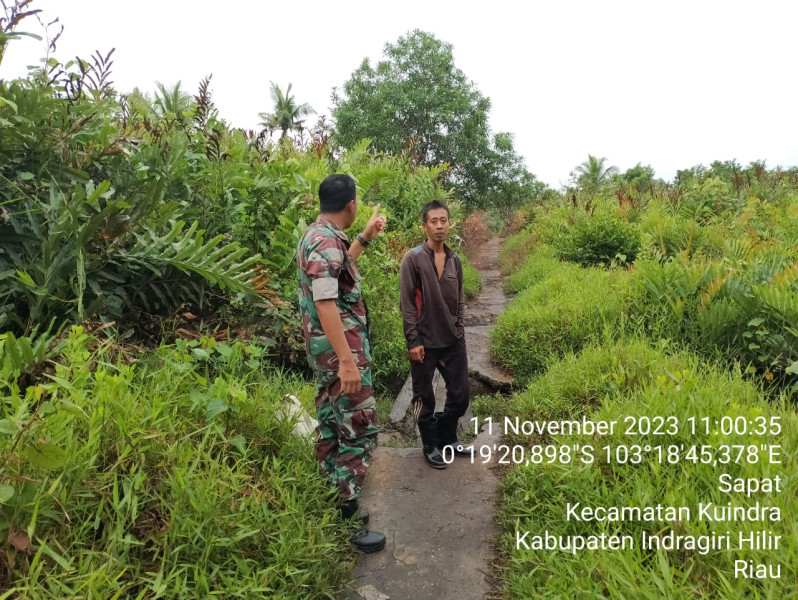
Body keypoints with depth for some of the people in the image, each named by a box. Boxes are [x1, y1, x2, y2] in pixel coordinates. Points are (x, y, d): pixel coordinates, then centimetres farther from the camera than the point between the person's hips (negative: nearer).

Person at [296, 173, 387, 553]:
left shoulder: (318, 236, 11)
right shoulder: (326, 241, -20)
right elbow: (325, 302, -28)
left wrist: (366, 237, 30)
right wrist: (347, 360, -31)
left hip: (326, 350, 10)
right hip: (340, 350, -10)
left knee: (331, 424, 17)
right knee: (359, 429, -4)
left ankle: (333, 500, 30)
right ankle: (347, 517, 4)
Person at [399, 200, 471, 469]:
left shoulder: (455, 260, 7)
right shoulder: (413, 258, -9)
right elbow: (407, 303, -11)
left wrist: (460, 332, 9)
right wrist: (413, 340, -13)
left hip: (453, 341, 5)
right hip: (425, 342, -5)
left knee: (461, 394, 11)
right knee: (424, 398, 8)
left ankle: (447, 439, 33)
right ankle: (430, 447, 27)